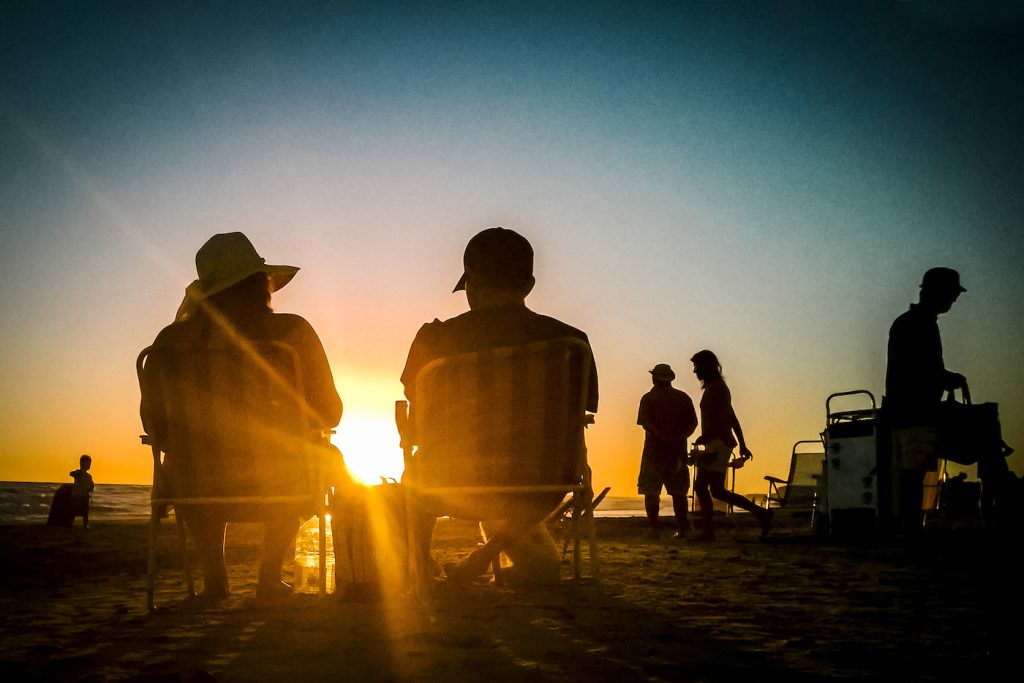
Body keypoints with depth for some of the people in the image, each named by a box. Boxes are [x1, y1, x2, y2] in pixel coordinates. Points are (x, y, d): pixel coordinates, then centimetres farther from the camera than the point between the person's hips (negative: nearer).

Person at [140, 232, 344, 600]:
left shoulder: (173, 338, -2)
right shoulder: (293, 331, -7)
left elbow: (156, 425, 4)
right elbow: (329, 413, -1)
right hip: (279, 485, -2)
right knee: (331, 458, 33)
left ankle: (213, 576, 35)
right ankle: (270, 576, 32)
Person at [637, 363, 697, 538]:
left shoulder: (648, 398, -3)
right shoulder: (683, 398, 7)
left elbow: (646, 423, -15)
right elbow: (693, 422, 1)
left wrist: (664, 437, -20)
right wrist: (680, 437, -8)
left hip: (654, 451, -3)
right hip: (677, 452, 3)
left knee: (651, 492, 2)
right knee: (678, 493, 9)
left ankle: (654, 529, -1)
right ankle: (682, 529, 7)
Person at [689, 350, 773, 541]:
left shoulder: (716, 387, -9)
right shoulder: (716, 387, 21)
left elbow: (721, 418, -19)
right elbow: (732, 419, 22)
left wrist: (703, 437, -21)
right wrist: (742, 445, 23)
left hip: (718, 443, -10)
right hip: (715, 445, 10)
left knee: (717, 490, -12)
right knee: (700, 486, 6)